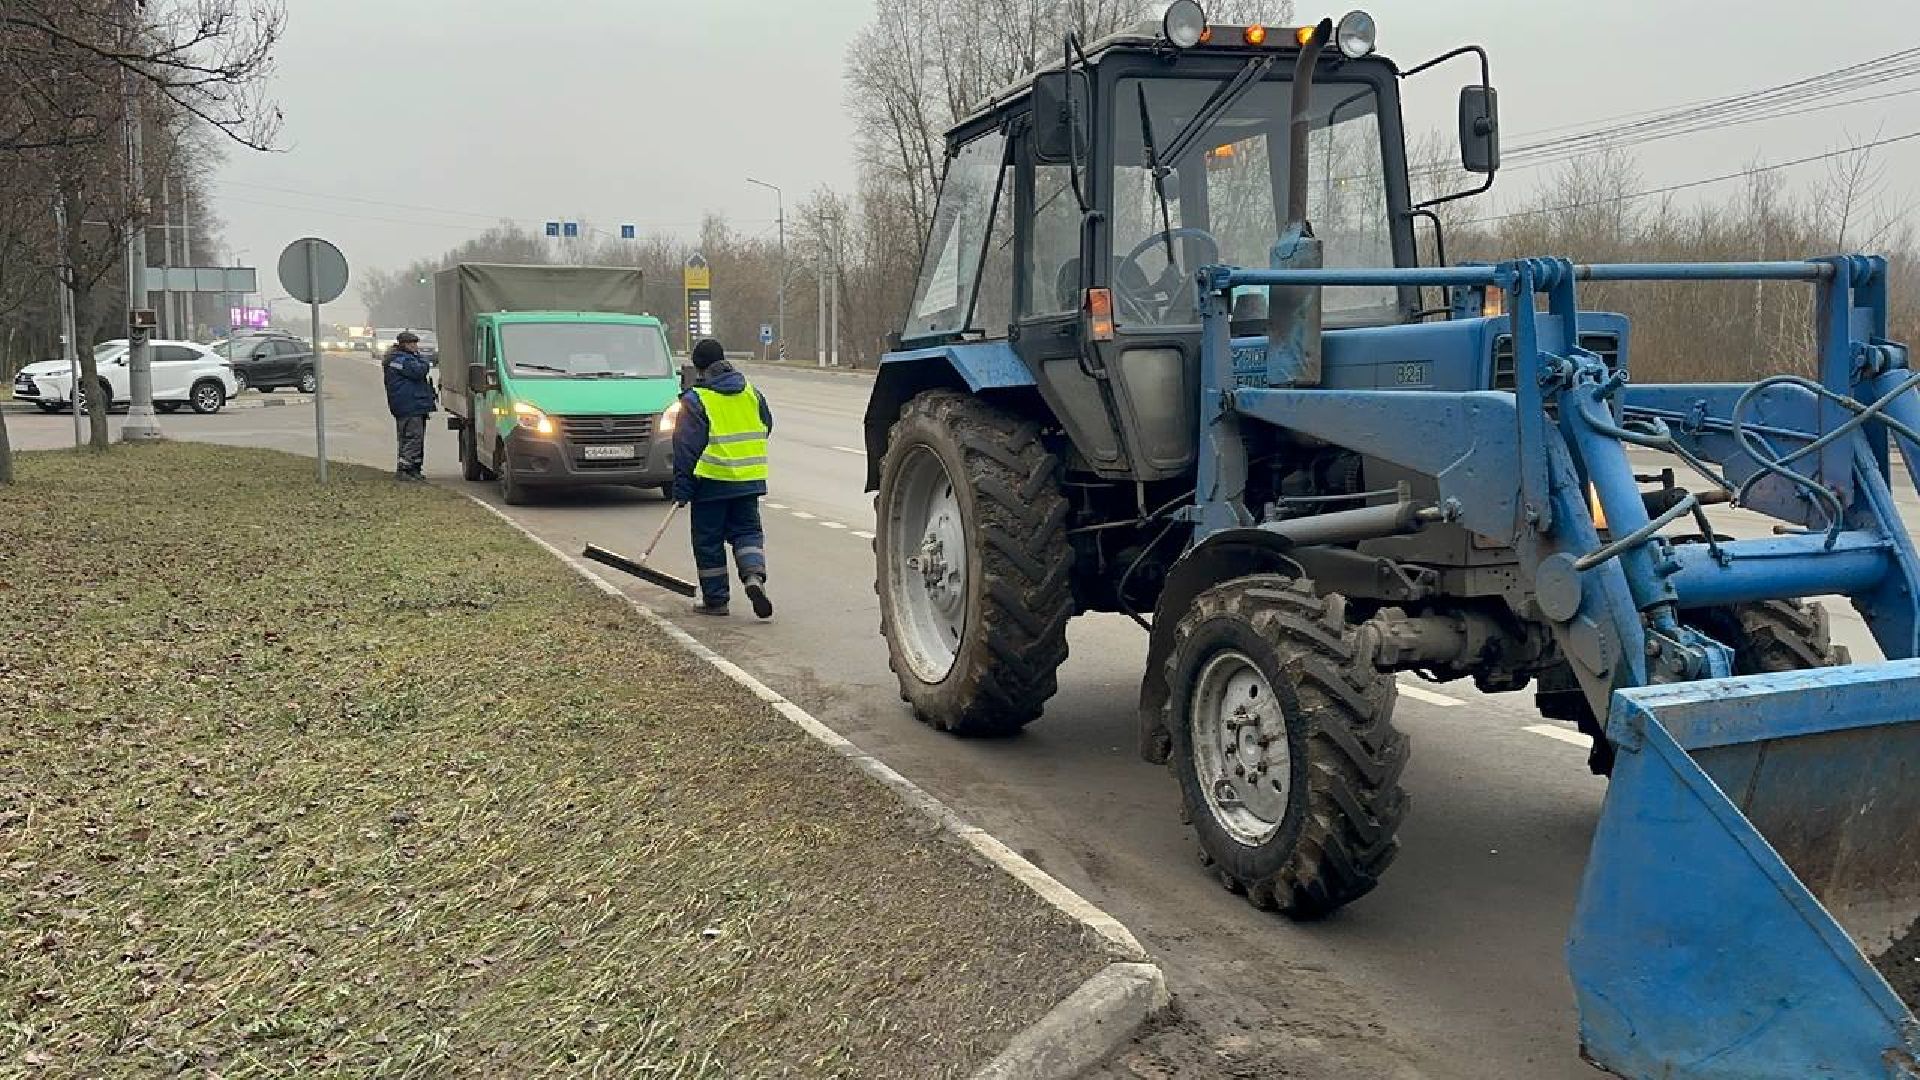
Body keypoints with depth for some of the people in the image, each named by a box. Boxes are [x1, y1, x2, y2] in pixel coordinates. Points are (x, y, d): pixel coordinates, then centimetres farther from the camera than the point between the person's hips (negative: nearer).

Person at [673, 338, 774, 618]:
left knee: (709, 541, 7)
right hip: (749, 480, 4)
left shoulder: (694, 400, -10)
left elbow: (686, 448, -11)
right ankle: (754, 576, -11)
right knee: (747, 530, 14)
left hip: (711, 482, -4)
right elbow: (766, 427, 18)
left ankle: (714, 599, 13)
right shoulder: (751, 393, 6)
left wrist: (681, 489, -7)